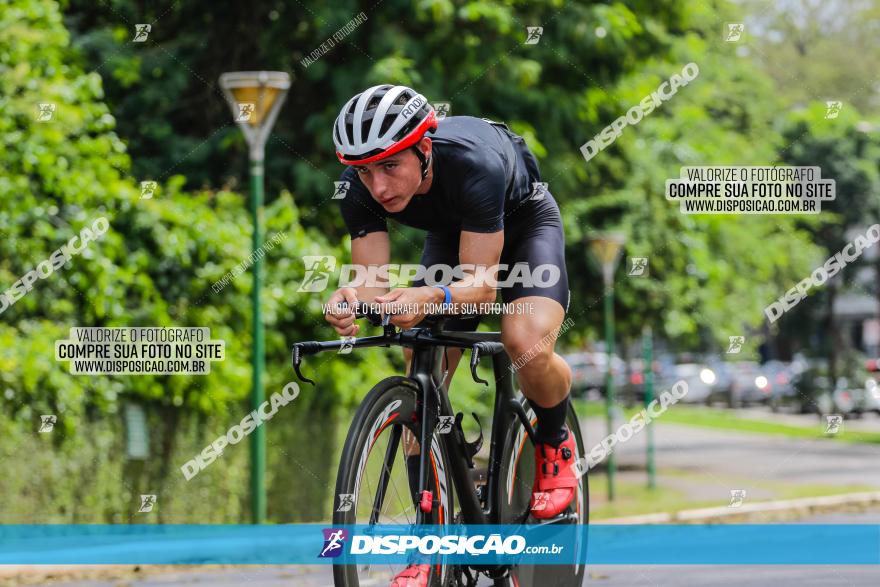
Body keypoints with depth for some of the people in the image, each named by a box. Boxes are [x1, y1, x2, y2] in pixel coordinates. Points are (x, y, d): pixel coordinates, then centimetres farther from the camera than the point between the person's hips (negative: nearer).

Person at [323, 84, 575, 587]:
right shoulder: (360, 188, -27)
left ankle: (556, 445, 0)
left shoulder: (474, 164, -42)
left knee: (527, 343, -32)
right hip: (452, 234, 5)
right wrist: (351, 300, -47)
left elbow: (483, 282, -38)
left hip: (524, 223, -5)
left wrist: (432, 297, -59)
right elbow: (375, 284, -24)